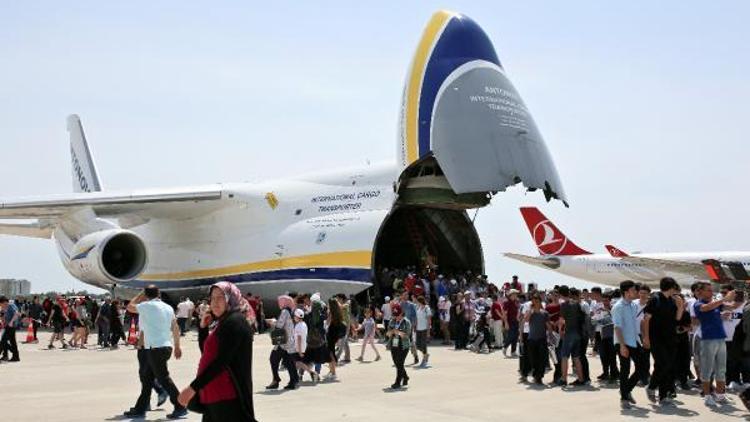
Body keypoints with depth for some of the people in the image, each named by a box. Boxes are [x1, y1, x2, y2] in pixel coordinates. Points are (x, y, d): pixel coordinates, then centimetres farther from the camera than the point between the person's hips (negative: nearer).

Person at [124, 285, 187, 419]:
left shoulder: (147, 306, -8)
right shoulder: (168, 307, 11)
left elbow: (130, 307, 8)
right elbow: (175, 328, 13)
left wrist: (140, 295, 16)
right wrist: (177, 346, 21)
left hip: (155, 348, -8)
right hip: (167, 346, 8)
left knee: (163, 378, -5)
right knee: (146, 377, 15)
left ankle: (180, 407, -6)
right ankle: (140, 408, 19)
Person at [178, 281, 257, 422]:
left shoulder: (235, 322, -12)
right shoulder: (222, 323, 18)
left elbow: (221, 360, -21)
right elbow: (206, 352, 26)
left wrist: (193, 388, -23)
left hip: (227, 398, -10)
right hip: (213, 396, 10)